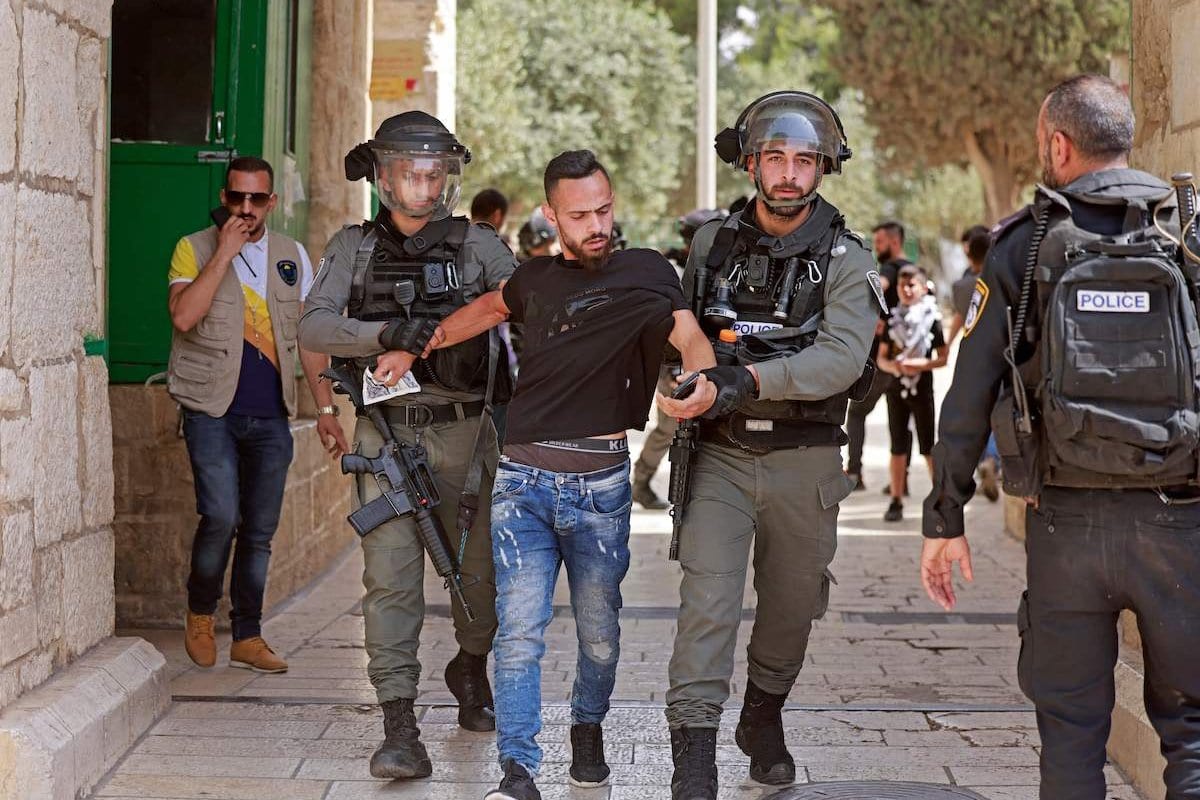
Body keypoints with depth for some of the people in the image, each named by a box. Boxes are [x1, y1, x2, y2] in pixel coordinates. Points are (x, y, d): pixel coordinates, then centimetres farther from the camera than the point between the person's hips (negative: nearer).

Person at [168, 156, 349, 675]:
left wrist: (325, 407, 10)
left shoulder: (292, 256, 11)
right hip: (213, 411, -4)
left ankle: (247, 637, 17)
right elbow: (183, 317, -18)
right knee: (221, 518, -16)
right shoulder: (194, 250, -1)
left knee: (260, 531, 6)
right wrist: (224, 253, -18)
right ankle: (200, 613, 8)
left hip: (271, 417, 4)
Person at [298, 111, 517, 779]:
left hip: (463, 431, 1)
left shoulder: (478, 245, 4)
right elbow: (315, 328, -6)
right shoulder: (354, 247, 5)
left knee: (477, 569, 11)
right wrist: (389, 333, -23)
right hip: (387, 431, -1)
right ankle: (400, 729, -9)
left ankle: (471, 667, 41)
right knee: (391, 577, -8)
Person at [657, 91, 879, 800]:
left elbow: (843, 357, -19)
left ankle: (765, 716, 38)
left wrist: (752, 379, -31)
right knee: (708, 598, -13)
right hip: (722, 454, 0)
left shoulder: (846, 261, -4)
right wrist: (681, 386, 2)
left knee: (792, 601, 13)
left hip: (804, 459, 0)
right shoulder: (712, 243, 5)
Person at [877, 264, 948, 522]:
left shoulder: (931, 319, -3)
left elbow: (943, 358, -2)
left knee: (928, 446, 1)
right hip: (897, 388, 3)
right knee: (898, 447, 5)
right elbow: (881, 358, 6)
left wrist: (921, 364, -19)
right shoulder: (892, 319, 6)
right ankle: (896, 501, 9)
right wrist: (892, 365, -15)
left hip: (922, 387, -3)